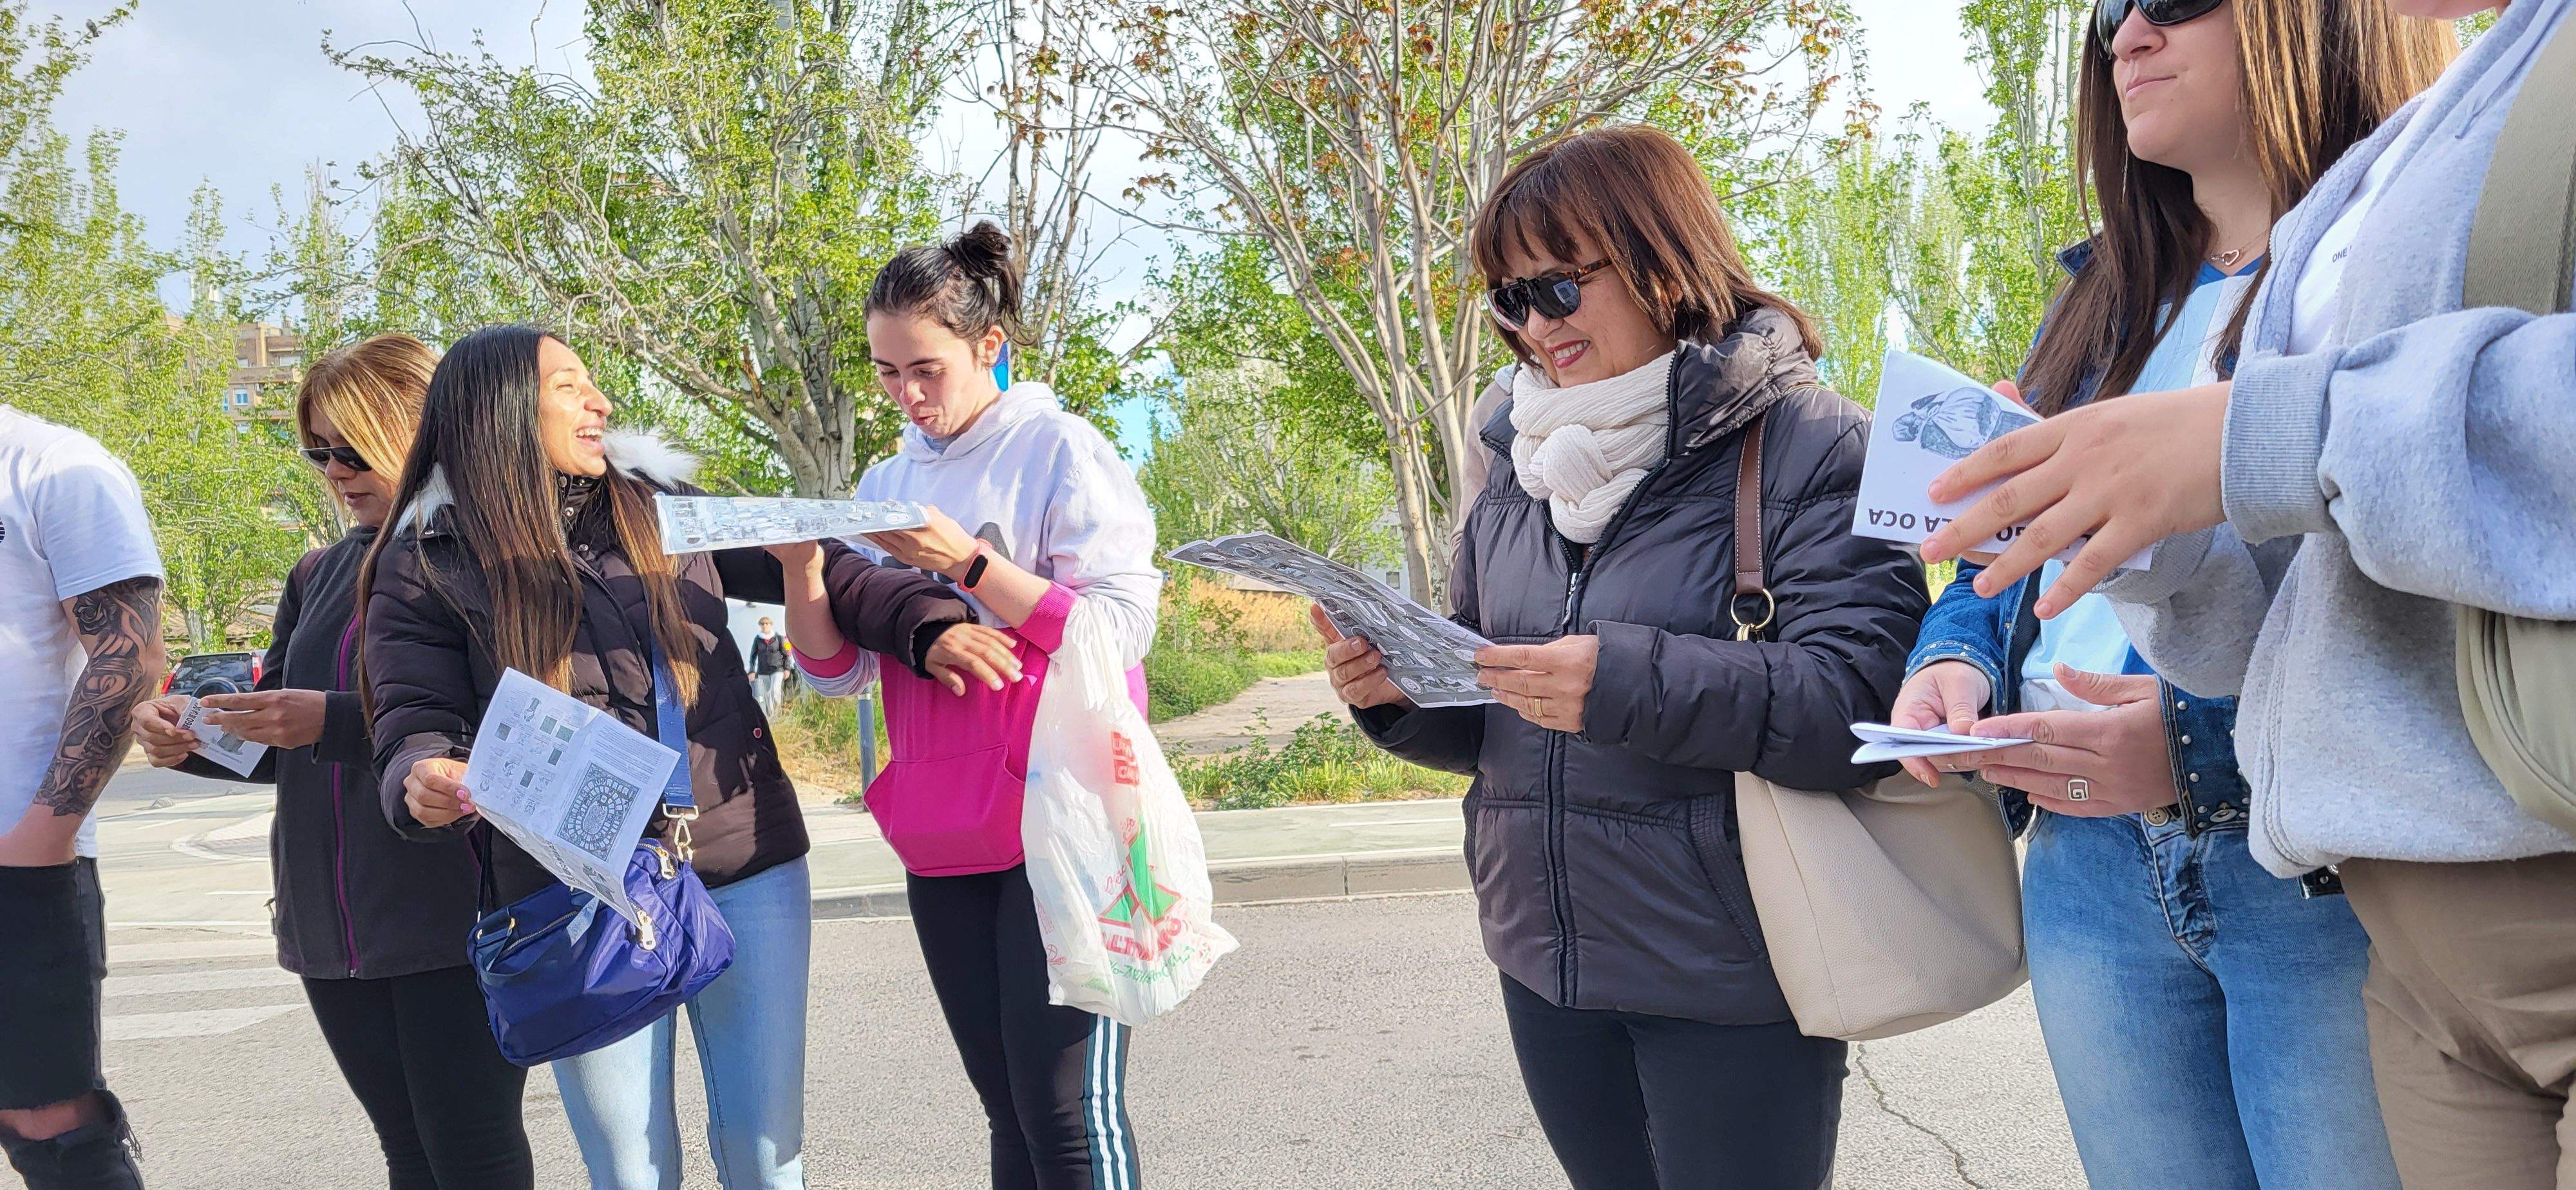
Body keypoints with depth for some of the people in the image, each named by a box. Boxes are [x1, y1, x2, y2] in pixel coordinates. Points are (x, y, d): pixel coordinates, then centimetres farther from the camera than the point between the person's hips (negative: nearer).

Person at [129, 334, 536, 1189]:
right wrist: (191, 739, 0)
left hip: (451, 918, -7)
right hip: (332, 924, 7)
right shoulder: (319, 577, 15)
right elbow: (282, 747, 19)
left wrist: (336, 721, -23)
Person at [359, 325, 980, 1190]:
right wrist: (426, 784, -25)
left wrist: (929, 623, -9)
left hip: (747, 863, 2)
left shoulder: (661, 503, 9)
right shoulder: (428, 561, 2)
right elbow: (418, 722, -2)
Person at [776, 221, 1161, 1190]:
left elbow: (1121, 628, -12)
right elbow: (836, 671, 9)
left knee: (1066, 1112, -7)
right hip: (943, 841, 5)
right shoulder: (886, 484, 13)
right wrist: (800, 566, -9)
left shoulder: (1060, 450, -2)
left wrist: (965, 560, -19)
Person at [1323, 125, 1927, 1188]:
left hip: (1727, 980, -5)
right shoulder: (1521, 463, 9)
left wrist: (1628, 683, -30)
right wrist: (1399, 696, -7)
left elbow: (1858, 701, -20)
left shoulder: (1810, 445, -9)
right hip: (1547, 966, 6)